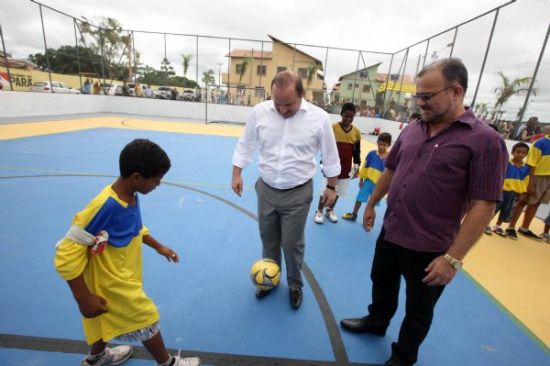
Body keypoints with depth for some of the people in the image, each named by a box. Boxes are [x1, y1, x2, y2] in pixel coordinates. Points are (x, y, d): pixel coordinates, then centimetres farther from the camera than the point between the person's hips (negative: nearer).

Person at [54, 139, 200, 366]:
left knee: (110, 320, 30)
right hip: (113, 285, -7)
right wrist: (84, 298, -23)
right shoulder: (105, 206, -35)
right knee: (147, 321, 11)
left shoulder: (131, 195, -10)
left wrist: (158, 247, 14)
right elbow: (66, 256, -28)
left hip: (123, 278, 7)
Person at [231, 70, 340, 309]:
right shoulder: (259, 112, -8)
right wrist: (236, 175, 4)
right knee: (268, 240, 18)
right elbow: (245, 146, 4)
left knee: (292, 244, 9)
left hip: (298, 193, -2)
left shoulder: (319, 118, -12)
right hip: (266, 190, 3)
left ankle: (295, 285, 36)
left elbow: (330, 156, 0)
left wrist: (331, 187, 4)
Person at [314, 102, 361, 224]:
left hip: (346, 169, 3)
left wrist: (356, 166, 6)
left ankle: (330, 211, 35)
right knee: (325, 190, 5)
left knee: (337, 192, 15)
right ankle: (319, 212, 24)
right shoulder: (332, 128, -10)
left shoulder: (356, 132, 0)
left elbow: (357, 152, 8)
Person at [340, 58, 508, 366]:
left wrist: (453, 257, -20)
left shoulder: (485, 140, -16)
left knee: (418, 310, 19)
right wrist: (372, 204, 17)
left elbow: (484, 206, -18)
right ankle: (376, 322, 56)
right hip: (390, 233, 6)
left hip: (429, 249, -5)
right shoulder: (412, 130, 2)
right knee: (382, 284, 27)